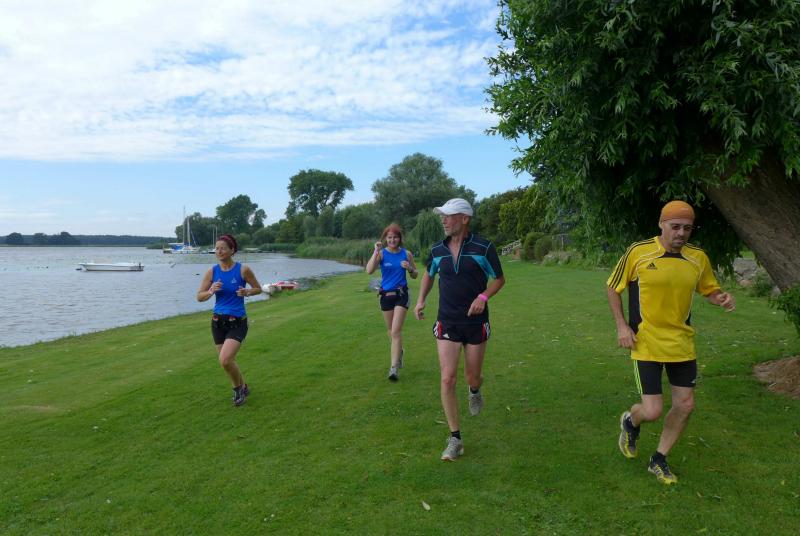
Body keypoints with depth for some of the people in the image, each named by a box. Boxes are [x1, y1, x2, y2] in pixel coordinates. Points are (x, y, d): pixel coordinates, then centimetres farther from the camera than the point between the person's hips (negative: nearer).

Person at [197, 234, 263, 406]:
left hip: (237, 322, -4)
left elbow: (258, 288, 3)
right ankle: (242, 388, 40)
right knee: (228, 361, 14)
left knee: (225, 360, -18)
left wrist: (246, 292, -17)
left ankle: (239, 388, 11)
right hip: (218, 321, 4)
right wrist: (211, 291, -18)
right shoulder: (212, 271, -1)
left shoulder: (243, 269, -9)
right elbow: (199, 296, 2)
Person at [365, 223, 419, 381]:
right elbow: (369, 270, -19)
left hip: (401, 294, -1)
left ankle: (394, 368, -10)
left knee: (396, 331, -11)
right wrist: (376, 252, -23)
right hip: (386, 295, 2)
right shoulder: (382, 254, -3)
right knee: (391, 331, 17)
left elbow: (415, 275, 10)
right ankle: (399, 351, 46)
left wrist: (410, 268, -11)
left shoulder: (406, 254, 1)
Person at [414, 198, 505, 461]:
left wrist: (483, 296, -18)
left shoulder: (483, 247, -9)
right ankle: (455, 439, 5)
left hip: (476, 323, -2)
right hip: (447, 323, 2)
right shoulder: (438, 250, 1)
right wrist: (421, 299, 6)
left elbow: (499, 279, 1)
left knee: (472, 377, 11)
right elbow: (429, 273, 21)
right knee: (447, 379, -8)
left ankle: (474, 392, 52)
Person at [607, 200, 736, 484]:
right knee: (653, 411, -8)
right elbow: (613, 287, -1)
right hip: (646, 343, -4)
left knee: (685, 405, 9)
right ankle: (631, 422, 30)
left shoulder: (698, 258, 0)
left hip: (682, 343, 5)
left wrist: (723, 299, -9)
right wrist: (622, 325, -9)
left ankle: (659, 460, 31)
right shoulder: (638, 252, -11)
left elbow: (710, 290, 15)